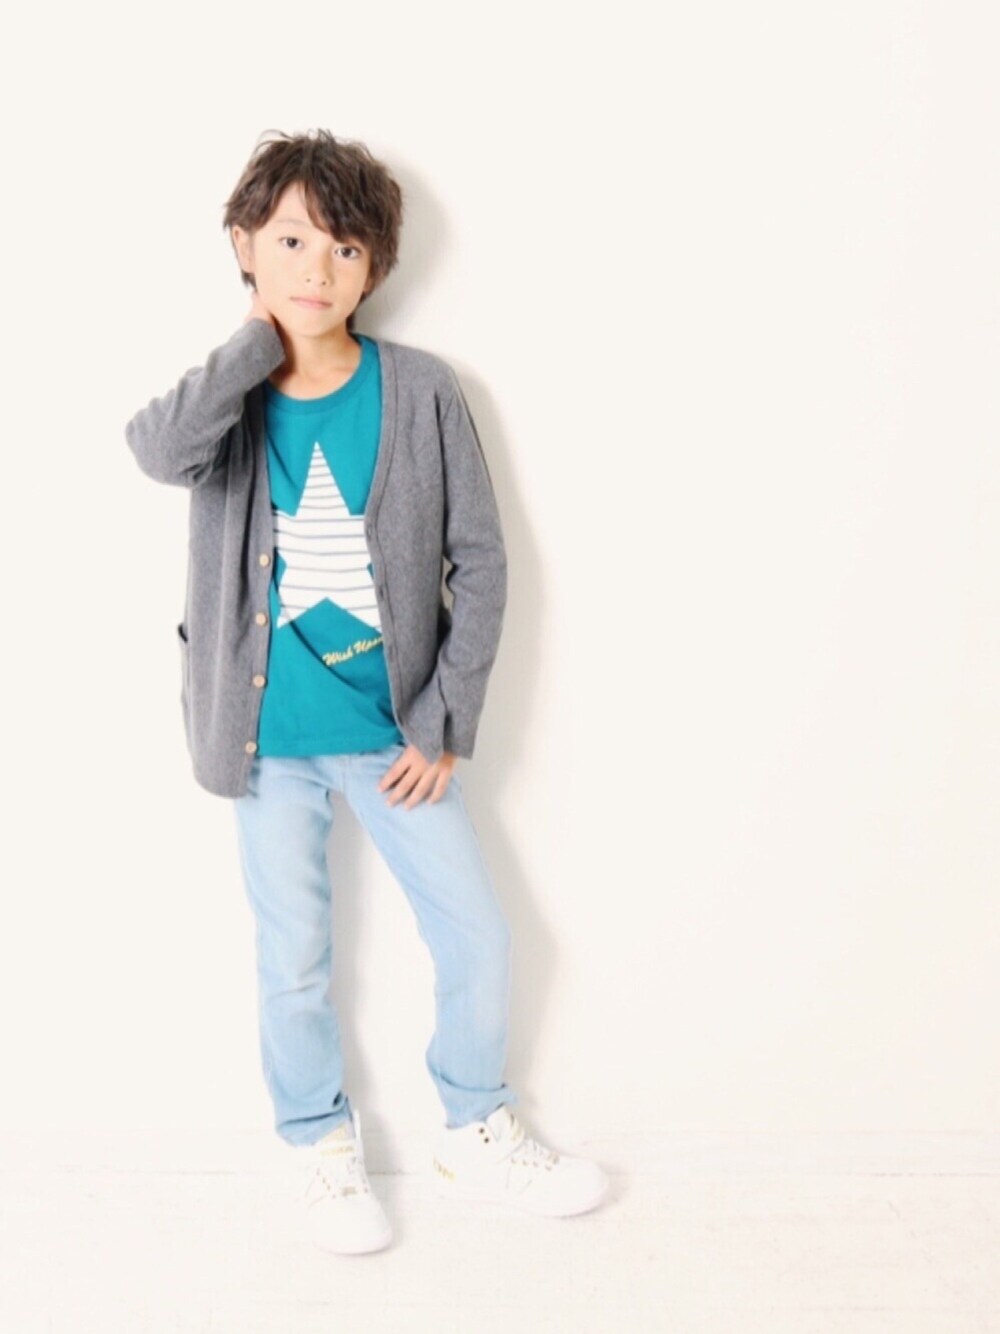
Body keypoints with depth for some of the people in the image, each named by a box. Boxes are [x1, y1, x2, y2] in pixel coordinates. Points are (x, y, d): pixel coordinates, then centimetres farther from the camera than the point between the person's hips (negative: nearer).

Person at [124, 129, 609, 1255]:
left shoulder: (421, 392, -7)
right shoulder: (224, 400, -6)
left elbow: (479, 560, -5)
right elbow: (160, 451, -31)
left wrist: (444, 722, -8)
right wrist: (261, 343, -19)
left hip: (397, 733, 1)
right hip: (270, 740, 0)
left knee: (478, 941, 8)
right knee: (294, 962, 13)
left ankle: (476, 1137, 34)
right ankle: (326, 1152, 37)